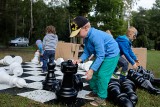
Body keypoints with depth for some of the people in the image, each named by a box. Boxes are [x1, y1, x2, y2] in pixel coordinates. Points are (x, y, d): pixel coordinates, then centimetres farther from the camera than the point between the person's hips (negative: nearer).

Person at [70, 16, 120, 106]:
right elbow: (87, 52, 1)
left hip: (112, 54, -9)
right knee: (93, 73, 8)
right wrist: (80, 60, -17)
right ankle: (95, 92, 26)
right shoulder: (86, 37, -4)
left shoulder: (96, 36, -33)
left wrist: (92, 70, -33)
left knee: (102, 75, -16)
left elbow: (100, 56, -33)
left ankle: (102, 98, -1)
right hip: (102, 54, 9)